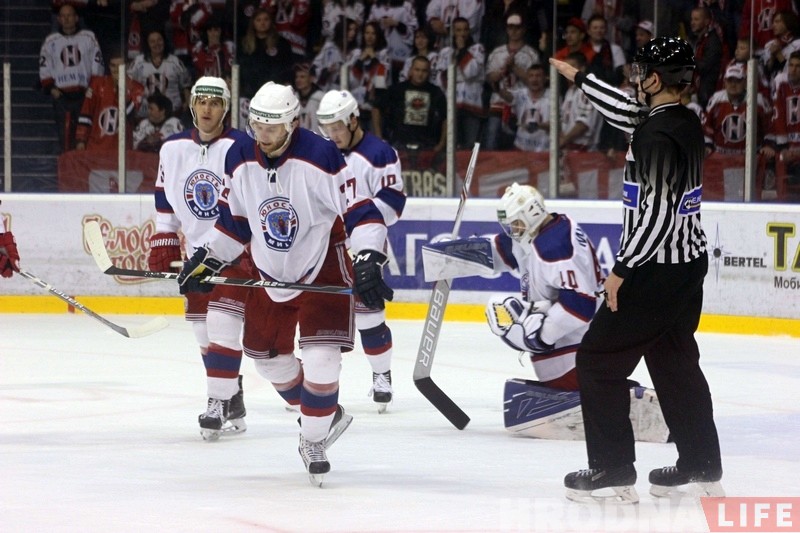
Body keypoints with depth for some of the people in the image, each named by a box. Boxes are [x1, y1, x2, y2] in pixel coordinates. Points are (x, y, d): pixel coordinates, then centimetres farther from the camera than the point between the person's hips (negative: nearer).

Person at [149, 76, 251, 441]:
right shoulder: (172, 150, 5)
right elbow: (166, 205, 14)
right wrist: (163, 248, 10)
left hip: (239, 250, -6)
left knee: (222, 325, -18)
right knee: (204, 328, 8)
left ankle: (219, 403, -15)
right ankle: (234, 403, 20)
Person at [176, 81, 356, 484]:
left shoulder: (320, 158, -24)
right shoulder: (240, 159, -6)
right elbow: (235, 218, 9)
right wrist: (207, 259, 7)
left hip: (323, 270, -6)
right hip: (272, 273, 6)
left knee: (320, 357, -16)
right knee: (267, 354, 11)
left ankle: (314, 440, 3)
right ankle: (325, 416, 34)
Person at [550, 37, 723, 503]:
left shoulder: (657, 137, -22)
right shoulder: (686, 122, 6)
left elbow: (657, 215, -26)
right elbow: (631, 113, 26)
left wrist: (622, 270, -19)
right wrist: (578, 78, 35)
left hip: (656, 271, -9)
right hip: (690, 261, 9)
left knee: (600, 359, 0)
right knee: (675, 360, 19)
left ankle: (614, 468, 0)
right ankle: (702, 465, 22)